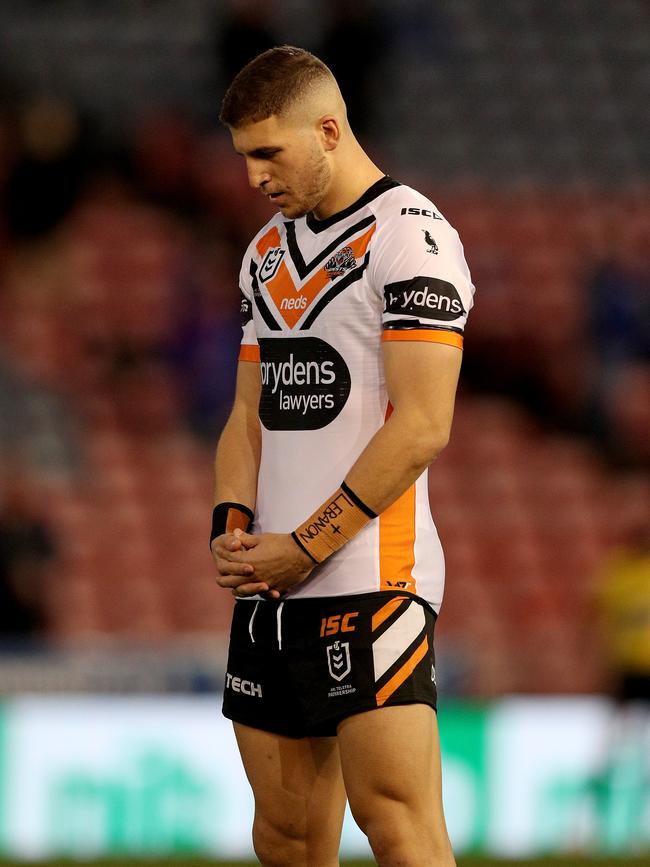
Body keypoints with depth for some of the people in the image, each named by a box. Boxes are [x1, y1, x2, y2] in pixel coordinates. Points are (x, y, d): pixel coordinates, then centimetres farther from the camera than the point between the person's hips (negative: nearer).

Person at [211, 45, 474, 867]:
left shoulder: (410, 235, -7)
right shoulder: (267, 252, 19)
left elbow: (421, 427, -14)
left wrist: (305, 548, -13)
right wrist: (232, 525, 2)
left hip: (371, 579, -8)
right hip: (270, 586, 8)